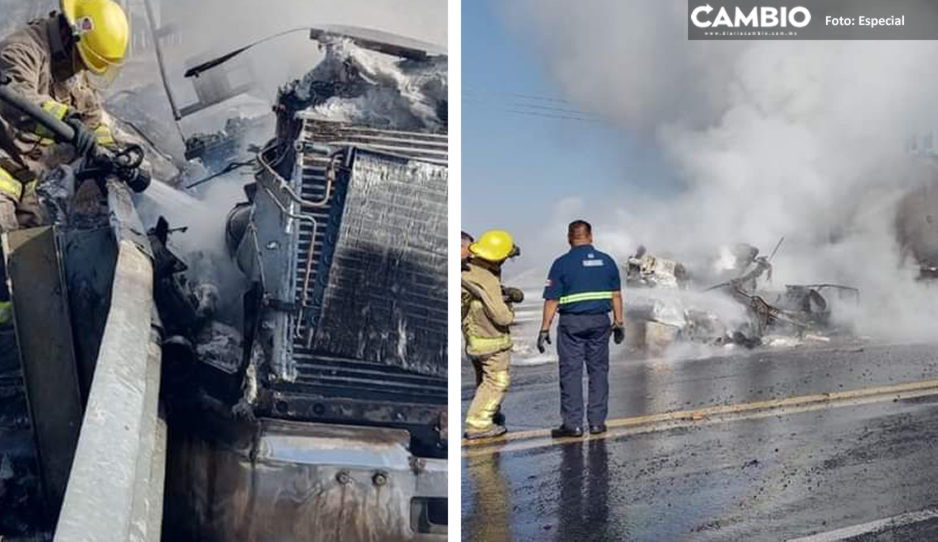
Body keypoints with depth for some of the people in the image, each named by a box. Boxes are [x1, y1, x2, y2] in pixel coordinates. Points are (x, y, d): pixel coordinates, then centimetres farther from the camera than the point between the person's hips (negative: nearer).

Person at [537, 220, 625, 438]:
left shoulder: (562, 263, -4)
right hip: (600, 321, 3)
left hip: (571, 323, -3)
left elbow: (552, 300, -7)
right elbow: (616, 295, 8)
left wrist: (545, 329, -3)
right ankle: (597, 421, 13)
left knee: (571, 372, 1)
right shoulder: (606, 260, 6)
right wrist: (619, 323, 14)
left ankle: (573, 424, 2)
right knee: (598, 371, 11)